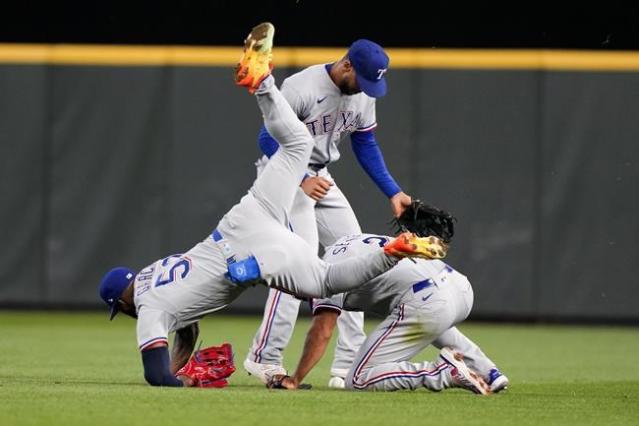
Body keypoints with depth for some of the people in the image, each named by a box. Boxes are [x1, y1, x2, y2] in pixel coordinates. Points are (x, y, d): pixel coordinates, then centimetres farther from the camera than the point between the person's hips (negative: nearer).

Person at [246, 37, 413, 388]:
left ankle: (348, 365, 5)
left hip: (321, 179, 8)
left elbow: (365, 145, 10)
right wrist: (302, 180, -33)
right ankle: (264, 359, -16)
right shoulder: (301, 88, -24)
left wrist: (393, 192, 2)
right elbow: (268, 139, -22)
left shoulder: (364, 94, -1)